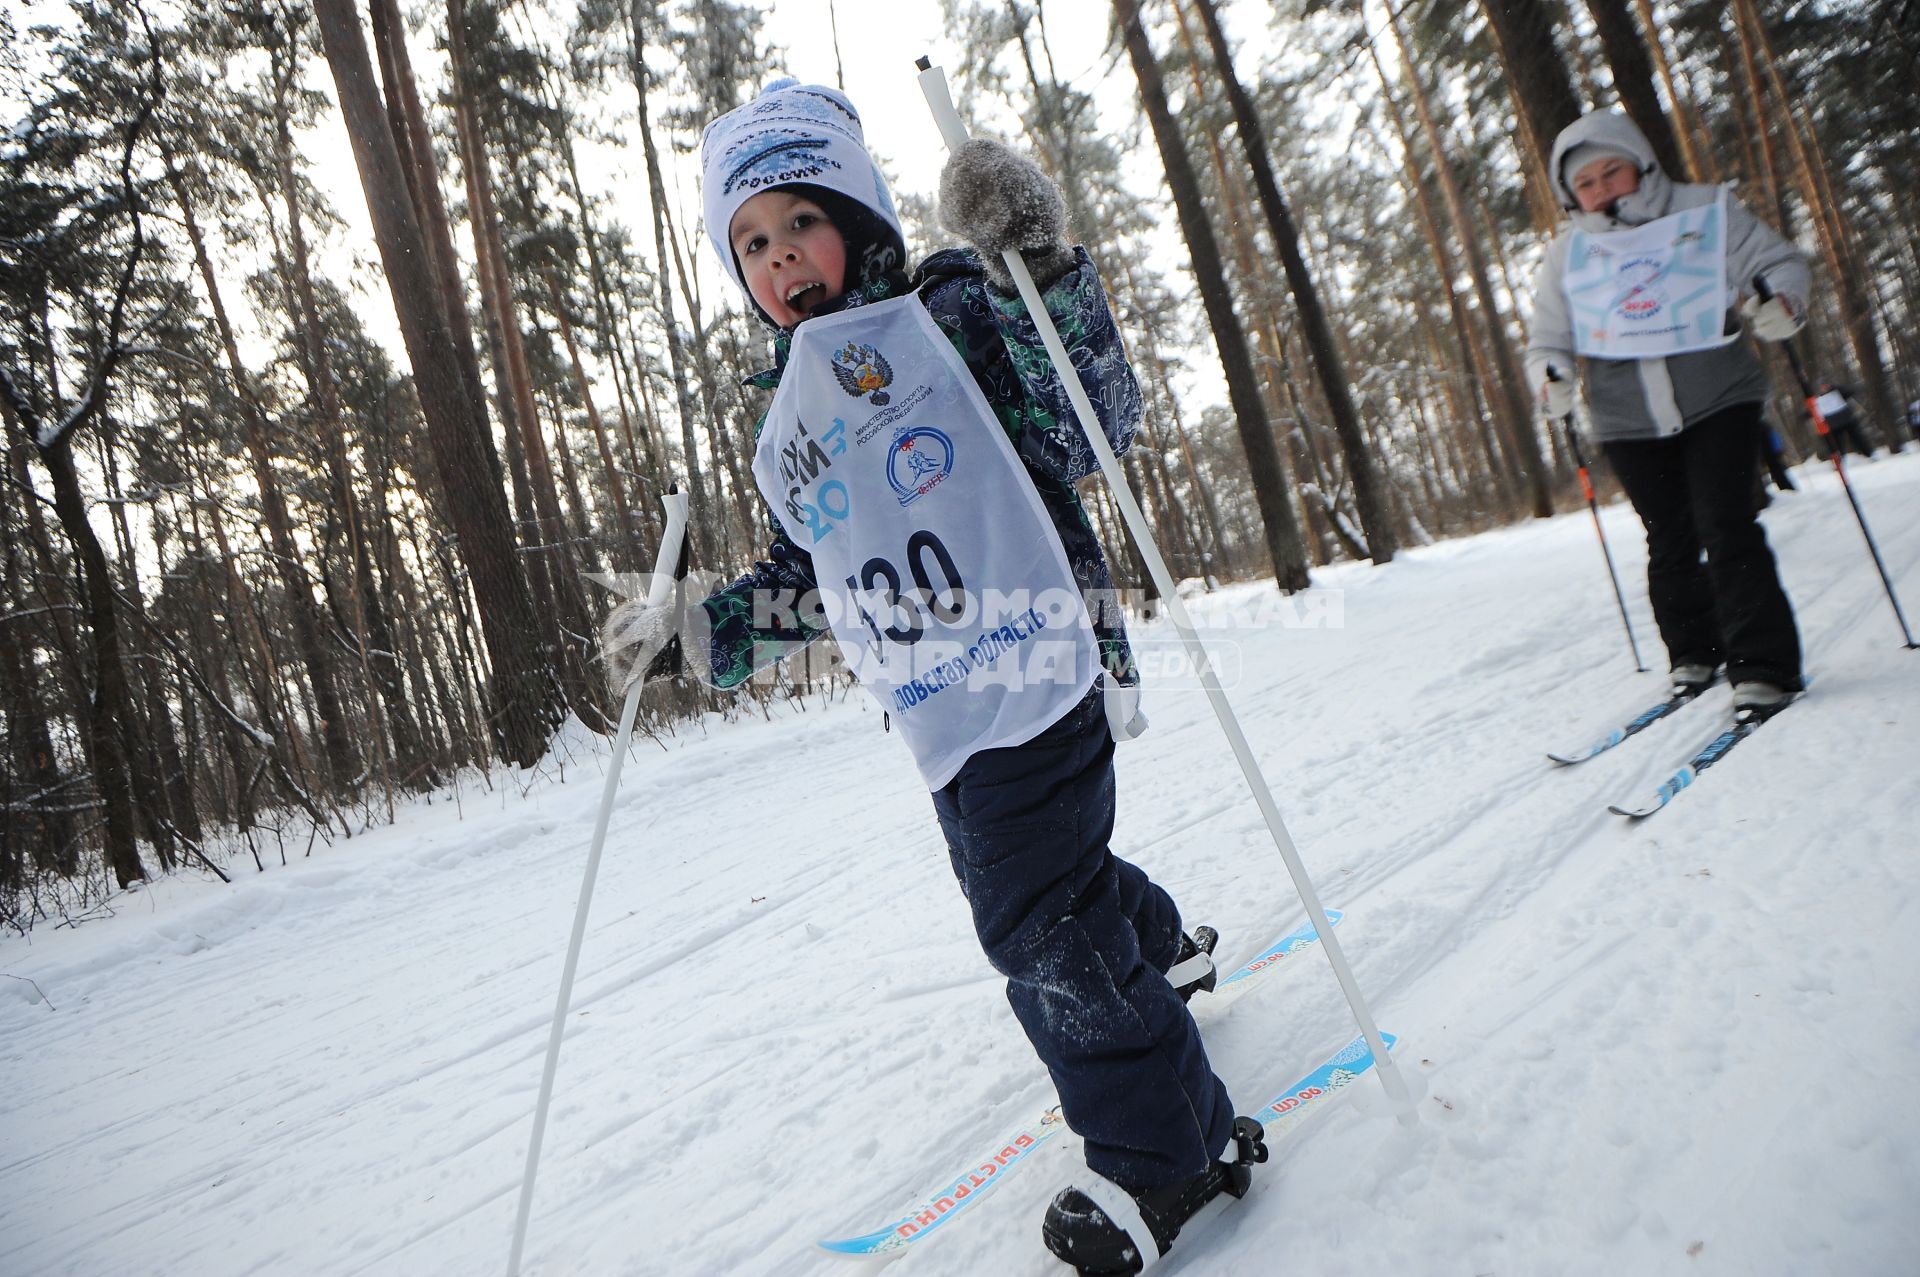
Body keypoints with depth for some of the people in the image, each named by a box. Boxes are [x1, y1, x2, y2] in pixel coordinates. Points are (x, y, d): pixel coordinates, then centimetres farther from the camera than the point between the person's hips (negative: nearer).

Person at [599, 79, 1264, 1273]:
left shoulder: (944, 314, -1)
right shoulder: (786, 425, 19)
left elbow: (1094, 426, -12)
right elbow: (810, 582, 23)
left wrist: (1039, 270, -23)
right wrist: (698, 634, 14)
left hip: (1032, 668, -7)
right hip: (941, 717, 8)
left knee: (1037, 917, -9)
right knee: (1048, 876, 21)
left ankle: (1167, 1146, 11)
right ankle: (1161, 950, 53)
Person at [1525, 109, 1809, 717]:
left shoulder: (1705, 211, 1)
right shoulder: (1567, 254, 5)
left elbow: (1778, 261, 6)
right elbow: (1547, 340, 9)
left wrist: (1782, 301, -17)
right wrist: (1551, 379, -12)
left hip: (1718, 402, -2)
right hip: (1629, 424, 2)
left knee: (1727, 529, -10)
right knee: (1671, 542, 8)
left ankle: (1762, 666, -3)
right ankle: (1693, 652, 25)